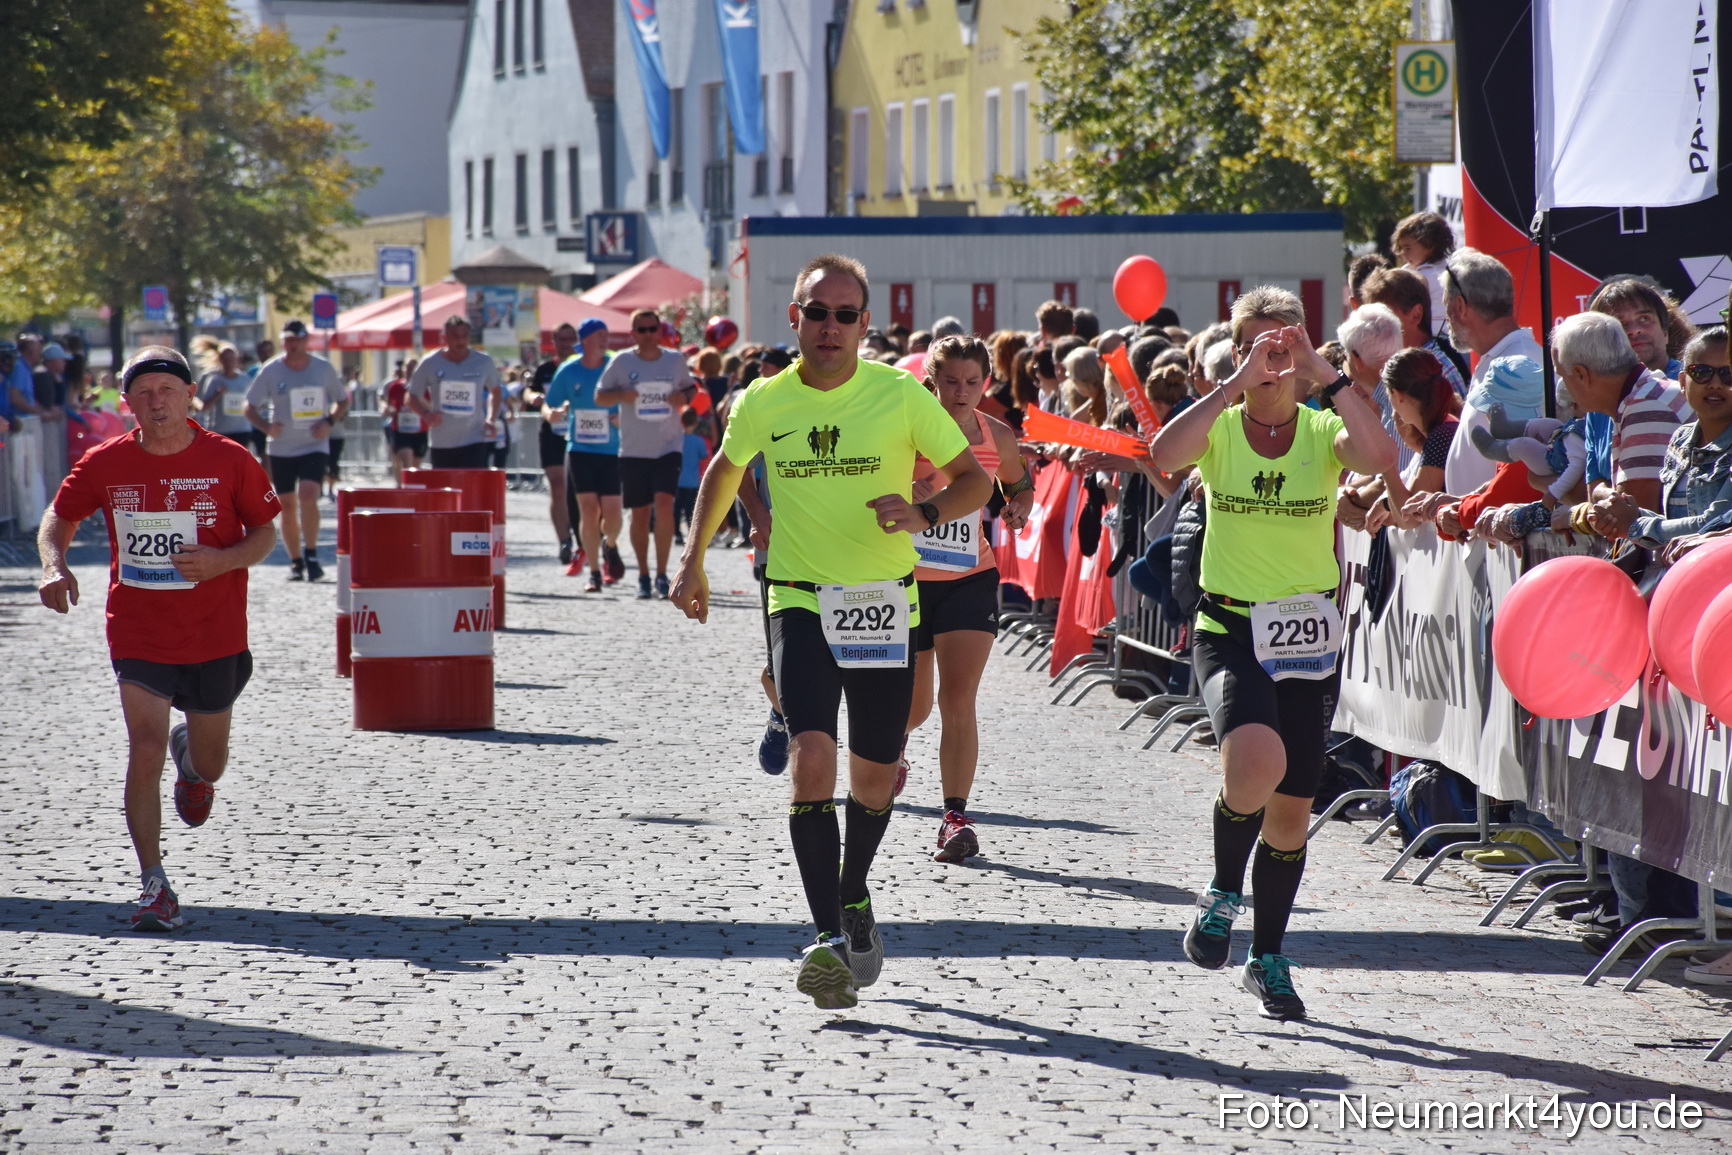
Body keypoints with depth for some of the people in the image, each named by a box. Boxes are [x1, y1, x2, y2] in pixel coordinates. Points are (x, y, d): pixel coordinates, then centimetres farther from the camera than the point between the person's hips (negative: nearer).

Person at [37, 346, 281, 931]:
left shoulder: (229, 460, -7)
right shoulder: (106, 463, -4)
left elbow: (265, 532, 2)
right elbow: (60, 517, 9)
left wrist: (224, 559, -18)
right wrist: (54, 564, -11)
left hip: (215, 636, 1)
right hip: (138, 635, -1)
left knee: (208, 765, 15)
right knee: (145, 751, -15)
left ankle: (190, 762, 55)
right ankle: (154, 886, -5)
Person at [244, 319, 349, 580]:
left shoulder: (323, 368, -1)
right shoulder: (271, 371, -3)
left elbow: (342, 401, 12)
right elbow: (250, 407, 1)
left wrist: (330, 422, -8)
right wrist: (266, 426, -18)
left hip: (314, 445, -1)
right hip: (281, 449, 1)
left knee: (308, 495, -22)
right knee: (288, 506, 5)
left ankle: (311, 556, -13)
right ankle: (295, 562, 18)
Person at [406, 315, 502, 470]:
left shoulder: (483, 362, 1)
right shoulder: (430, 364, -3)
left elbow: (495, 390, 19)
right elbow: (413, 397, 6)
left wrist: (491, 419, 3)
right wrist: (426, 414, -16)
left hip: (474, 443, -1)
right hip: (441, 444, 1)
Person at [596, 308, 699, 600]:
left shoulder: (674, 360, 4)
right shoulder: (622, 362, -1)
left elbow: (691, 387, 20)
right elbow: (599, 397, 4)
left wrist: (684, 396, -4)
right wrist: (622, 395, -17)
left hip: (668, 446, 0)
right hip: (634, 450, 0)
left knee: (664, 504, -16)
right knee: (639, 514, 5)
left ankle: (662, 574, -9)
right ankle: (643, 577, 19)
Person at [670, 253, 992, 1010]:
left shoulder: (902, 395, -6)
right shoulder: (764, 402, -1)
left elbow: (975, 480, 1)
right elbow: (725, 470, 20)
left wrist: (923, 514, -19)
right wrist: (693, 560, 13)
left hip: (884, 606, 0)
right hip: (799, 604, 0)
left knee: (874, 773, 10)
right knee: (812, 757, -20)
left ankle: (854, 895, 40)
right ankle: (829, 936, -22)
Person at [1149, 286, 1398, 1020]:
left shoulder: (1323, 432, -1)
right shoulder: (1220, 429, -2)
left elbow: (1381, 458, -24)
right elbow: (1165, 453, -26)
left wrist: (1326, 375, -25)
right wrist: (1238, 383, -28)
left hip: (1309, 634, 2)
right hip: (1229, 630, -2)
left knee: (1291, 807, 8)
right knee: (1256, 761, -30)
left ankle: (1268, 958, 28)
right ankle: (1224, 891, -1)